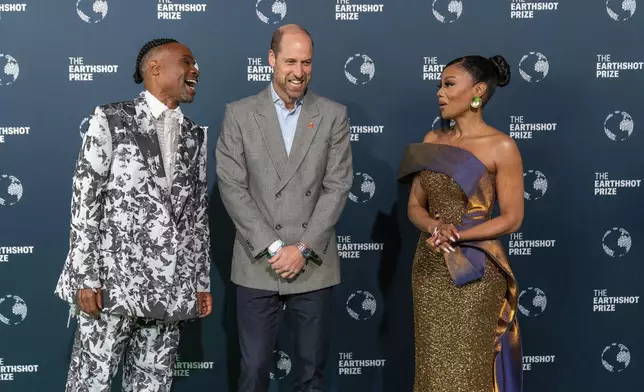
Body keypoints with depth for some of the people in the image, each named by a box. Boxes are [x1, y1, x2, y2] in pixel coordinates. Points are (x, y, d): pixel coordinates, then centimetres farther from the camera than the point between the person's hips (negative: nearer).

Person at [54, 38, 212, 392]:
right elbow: (84, 202, -4)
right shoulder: (111, 120, 0)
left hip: (170, 289, 4)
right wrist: (85, 278, -11)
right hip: (112, 282, -4)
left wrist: (202, 282, 12)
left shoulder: (195, 137, 13)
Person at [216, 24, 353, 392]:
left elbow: (337, 186, -1)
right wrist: (272, 247, -11)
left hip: (314, 266, 1)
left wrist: (303, 249, -10)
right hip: (257, 265, -1)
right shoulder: (239, 114, 1)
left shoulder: (333, 115, 4)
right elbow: (232, 188, -4)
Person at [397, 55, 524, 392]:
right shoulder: (432, 141, 8)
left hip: (475, 271, -5)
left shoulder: (501, 147, -8)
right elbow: (415, 205, 8)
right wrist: (434, 227, -14)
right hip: (429, 267, 5)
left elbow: (511, 218, -9)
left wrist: (457, 236, -19)